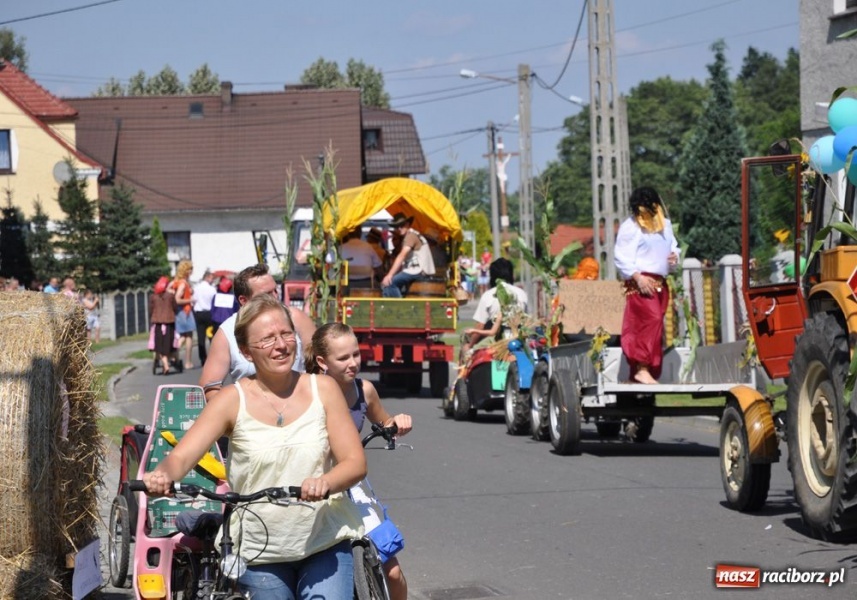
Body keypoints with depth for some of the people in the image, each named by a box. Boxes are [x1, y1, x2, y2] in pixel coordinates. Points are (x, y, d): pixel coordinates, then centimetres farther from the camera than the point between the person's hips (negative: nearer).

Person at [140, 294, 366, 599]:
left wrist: (325, 482, -28)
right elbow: (181, 456, -13)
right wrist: (162, 476, -38)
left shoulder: (323, 390, -2)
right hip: (260, 552, 0)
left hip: (326, 544, 0)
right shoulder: (233, 400, -5)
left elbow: (355, 462, -5)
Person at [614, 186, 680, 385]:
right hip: (641, 281, -7)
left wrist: (674, 256, 4)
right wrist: (638, 277, -20)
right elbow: (621, 257, -10)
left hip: (660, 283, 7)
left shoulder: (665, 224, 17)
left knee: (656, 324, 4)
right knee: (651, 319, -20)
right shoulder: (630, 226, -4)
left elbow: (673, 246, 29)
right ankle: (642, 368, -21)